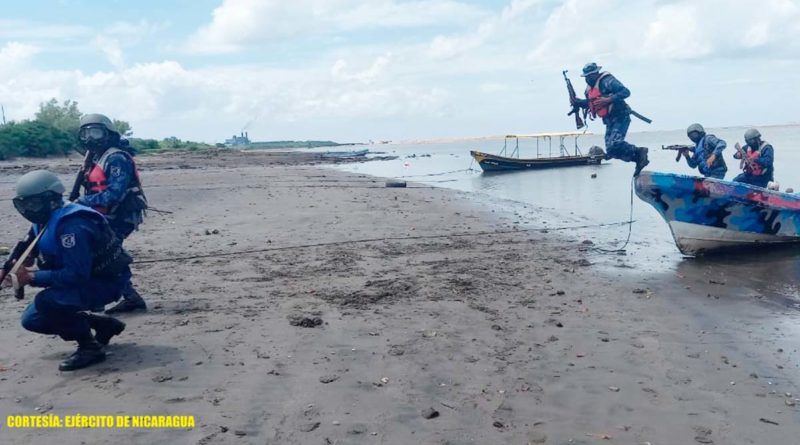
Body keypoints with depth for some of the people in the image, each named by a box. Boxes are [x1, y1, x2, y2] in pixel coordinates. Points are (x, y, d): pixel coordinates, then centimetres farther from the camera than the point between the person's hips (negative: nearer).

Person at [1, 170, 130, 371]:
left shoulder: (71, 226, -28)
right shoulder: (43, 223, 3)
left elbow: (76, 275, -32)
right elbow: (26, 252, 12)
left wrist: (32, 277, -27)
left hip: (106, 281, -10)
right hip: (83, 279, 10)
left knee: (46, 301, -31)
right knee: (32, 319, 9)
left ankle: (90, 347, -13)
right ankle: (104, 325, 16)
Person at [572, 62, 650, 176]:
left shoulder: (607, 81, -15)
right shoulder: (589, 88, 10)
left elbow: (625, 92, -22)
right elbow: (589, 103, 24)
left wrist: (609, 99, -29)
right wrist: (578, 102, 5)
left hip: (620, 117, -9)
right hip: (609, 121, 9)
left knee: (614, 146, -25)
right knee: (612, 151, 3)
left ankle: (638, 151, -4)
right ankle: (638, 158, 15)